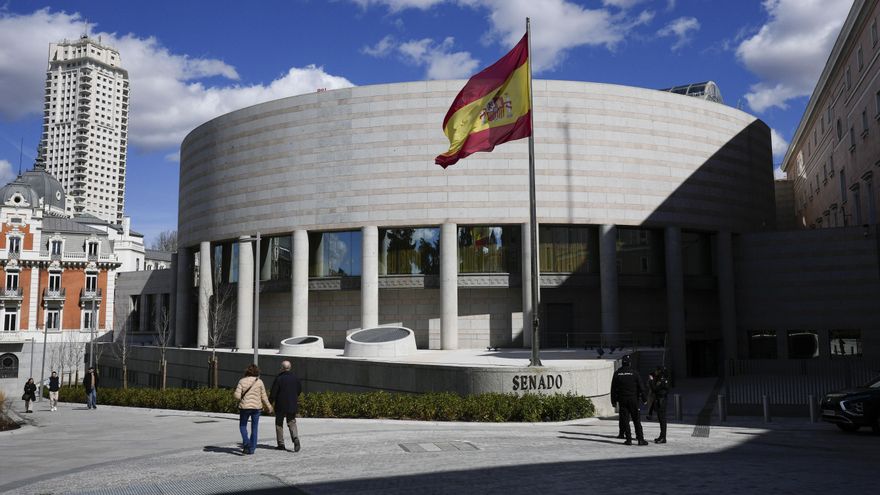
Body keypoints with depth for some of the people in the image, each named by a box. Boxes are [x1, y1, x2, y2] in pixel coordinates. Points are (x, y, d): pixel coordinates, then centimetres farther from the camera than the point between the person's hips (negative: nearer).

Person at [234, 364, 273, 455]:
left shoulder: (242, 381, -6)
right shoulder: (259, 382, -3)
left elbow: (237, 396, -12)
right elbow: (263, 397, 0)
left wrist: (234, 394, 11)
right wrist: (268, 406, 14)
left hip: (244, 407, -1)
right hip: (256, 407, 1)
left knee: (242, 426, 15)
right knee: (254, 428, 13)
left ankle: (246, 442, -9)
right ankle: (252, 448, 14)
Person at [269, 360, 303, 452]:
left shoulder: (279, 378, -13)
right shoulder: (295, 377, 2)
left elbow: (273, 393, -11)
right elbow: (300, 390, 12)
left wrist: (269, 403, 2)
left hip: (281, 405, -4)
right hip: (292, 405, 4)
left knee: (279, 424, 10)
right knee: (292, 422, 11)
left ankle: (281, 444, 11)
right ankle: (295, 438, -13)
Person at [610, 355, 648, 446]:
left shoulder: (617, 373, 1)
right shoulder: (634, 373, -4)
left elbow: (613, 388, 3)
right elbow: (641, 387, -2)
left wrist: (613, 400, 10)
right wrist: (644, 399, 6)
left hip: (622, 400, 1)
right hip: (633, 399, -1)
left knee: (625, 420, 5)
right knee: (637, 420, 3)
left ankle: (629, 439, 4)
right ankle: (640, 439, 1)